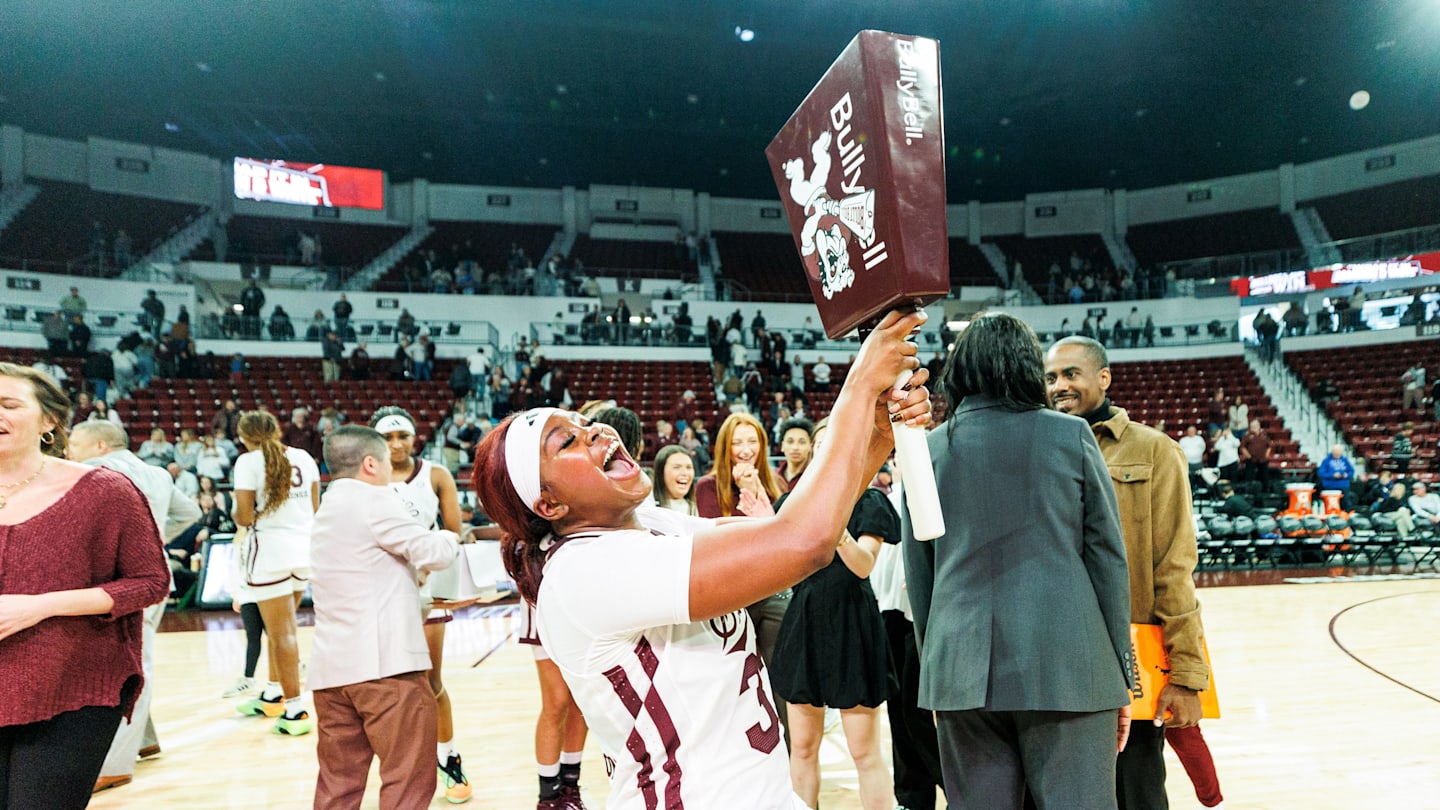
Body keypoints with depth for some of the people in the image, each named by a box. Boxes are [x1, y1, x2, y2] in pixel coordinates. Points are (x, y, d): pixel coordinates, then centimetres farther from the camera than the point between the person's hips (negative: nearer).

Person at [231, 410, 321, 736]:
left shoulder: (248, 461, -9)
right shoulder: (303, 457, 7)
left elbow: (244, 517, -13)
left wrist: (238, 515, 8)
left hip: (269, 552, -6)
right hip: (304, 549, 6)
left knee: (282, 633, -2)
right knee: (280, 627, 22)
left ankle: (295, 711, 1)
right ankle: (272, 695, 36)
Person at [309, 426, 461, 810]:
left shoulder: (326, 510, 19)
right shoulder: (374, 500, -8)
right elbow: (435, 553, -8)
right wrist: (449, 536, 11)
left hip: (331, 667, 9)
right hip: (383, 662, -9)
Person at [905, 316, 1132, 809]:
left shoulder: (929, 449, 3)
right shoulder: (1072, 437, 0)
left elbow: (918, 576, 6)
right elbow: (1108, 559, 0)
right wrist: (1121, 674, 7)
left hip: (963, 673, 2)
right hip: (1066, 667, -1)